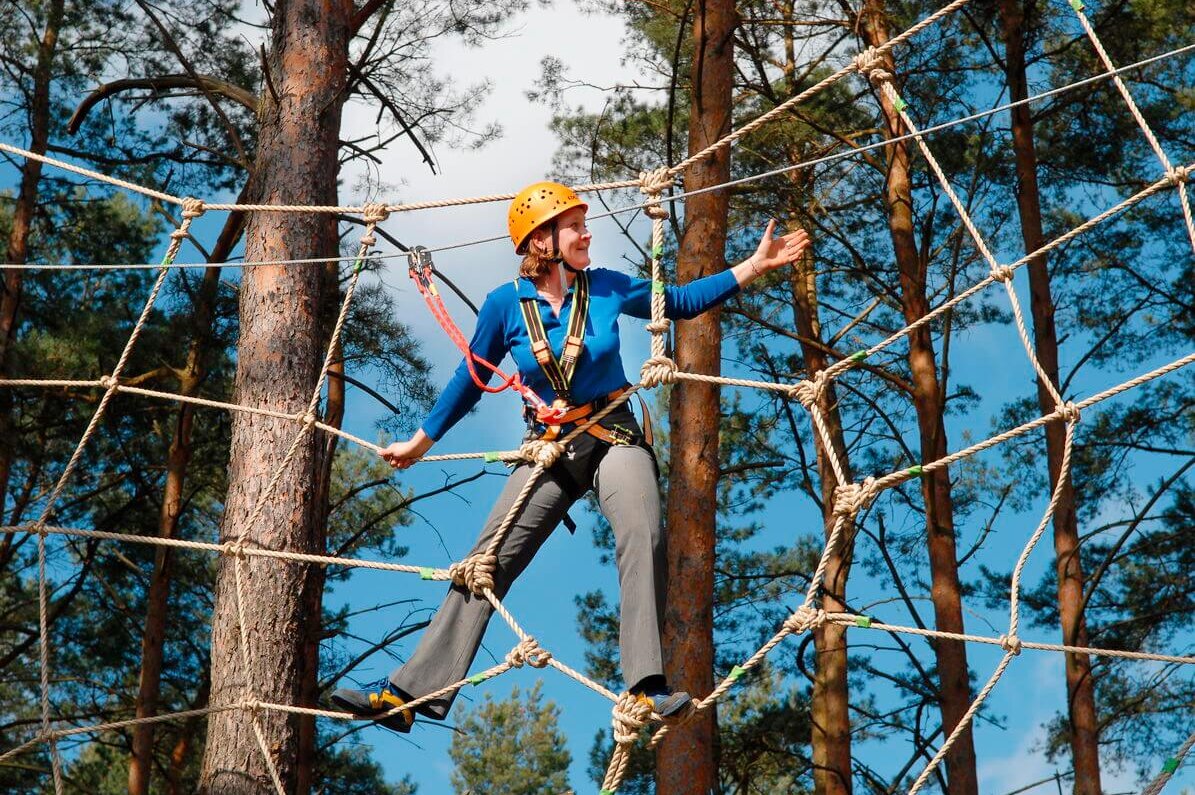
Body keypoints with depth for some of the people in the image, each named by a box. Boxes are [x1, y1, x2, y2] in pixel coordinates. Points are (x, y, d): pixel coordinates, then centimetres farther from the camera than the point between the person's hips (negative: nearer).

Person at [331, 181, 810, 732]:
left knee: (642, 539, -29)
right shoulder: (506, 304, -4)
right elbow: (470, 380, 8)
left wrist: (755, 265, 6)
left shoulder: (606, 288, -1)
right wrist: (419, 442, 15)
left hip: (614, 438, 0)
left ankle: (648, 688, -35)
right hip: (549, 449, 1)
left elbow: (679, 302, 12)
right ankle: (407, 694, -3)